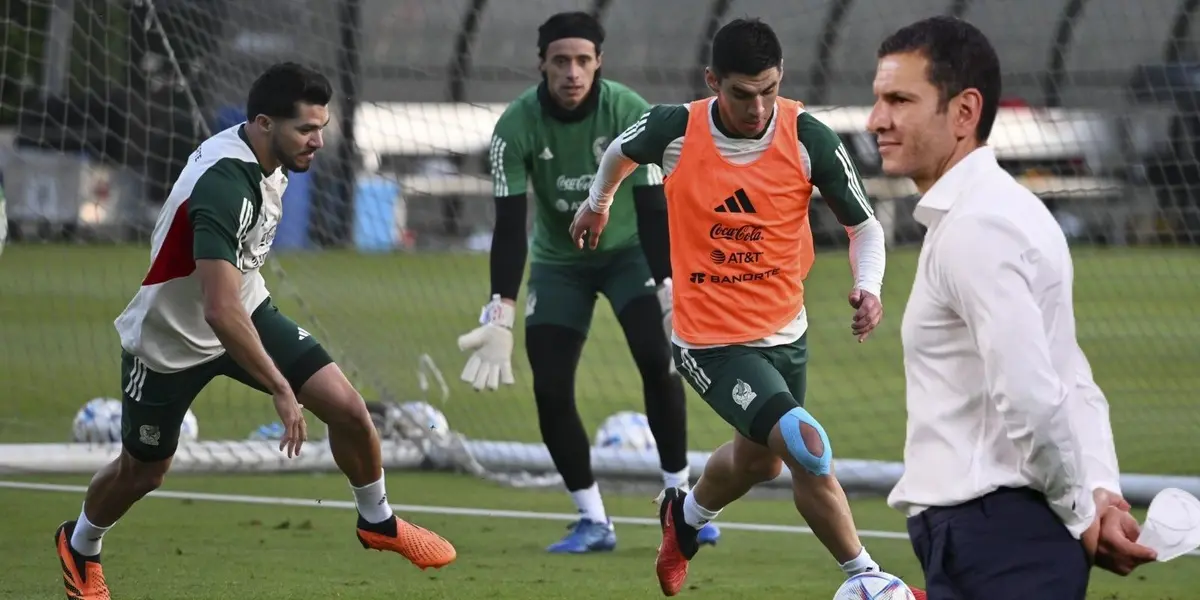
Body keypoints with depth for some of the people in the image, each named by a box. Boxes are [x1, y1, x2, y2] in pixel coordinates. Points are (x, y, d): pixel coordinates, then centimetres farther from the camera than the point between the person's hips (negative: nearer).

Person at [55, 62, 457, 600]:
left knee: (347, 409, -7)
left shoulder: (269, 156, -10)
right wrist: (281, 390, -41)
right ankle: (79, 546, 44)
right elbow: (220, 312, -43)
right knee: (142, 473, 13)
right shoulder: (223, 186, -37)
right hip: (170, 340, -7)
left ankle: (377, 521, 18)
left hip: (247, 309, 7)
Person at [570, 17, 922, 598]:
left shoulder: (809, 138, -14)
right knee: (807, 447, -22)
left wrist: (867, 285, -23)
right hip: (711, 342, -4)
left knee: (758, 459, 25)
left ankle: (685, 516, 58)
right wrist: (599, 202, 27)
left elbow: (863, 225, -4)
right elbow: (621, 150, 9)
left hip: (786, 330, 4)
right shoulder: (675, 130, -16)